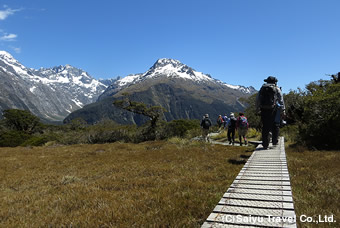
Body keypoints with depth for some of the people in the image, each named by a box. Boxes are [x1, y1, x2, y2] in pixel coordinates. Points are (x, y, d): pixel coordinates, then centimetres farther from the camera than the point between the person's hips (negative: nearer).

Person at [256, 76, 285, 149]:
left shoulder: (262, 88, 14)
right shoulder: (277, 89, 7)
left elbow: (258, 99, 14)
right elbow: (281, 100, 3)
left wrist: (258, 109, 20)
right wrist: (283, 110, 4)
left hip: (264, 110, 2)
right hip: (273, 109, -2)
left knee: (265, 127, 6)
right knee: (275, 125, 14)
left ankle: (265, 144, 7)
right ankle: (274, 141, 14)